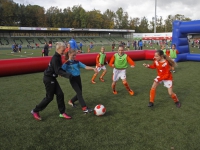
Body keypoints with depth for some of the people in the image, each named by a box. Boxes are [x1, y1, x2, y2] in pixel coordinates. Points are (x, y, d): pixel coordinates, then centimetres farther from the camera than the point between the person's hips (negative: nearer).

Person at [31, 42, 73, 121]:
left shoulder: (58, 57, 8)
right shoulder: (55, 58, -21)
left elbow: (59, 69, 16)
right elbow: (58, 71, -26)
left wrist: (66, 73, 11)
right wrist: (67, 75, -35)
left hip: (52, 78, 9)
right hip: (48, 79, -9)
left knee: (60, 94, 7)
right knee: (49, 97, 0)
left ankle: (62, 113, 17)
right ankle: (35, 111, 16)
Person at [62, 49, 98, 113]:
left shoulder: (77, 62, 7)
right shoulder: (66, 63, -7)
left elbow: (85, 67, 0)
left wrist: (93, 68, -11)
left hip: (78, 78, 6)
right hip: (72, 79, -6)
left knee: (79, 93, 11)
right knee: (79, 93, -12)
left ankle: (71, 101, 38)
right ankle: (84, 108, -11)